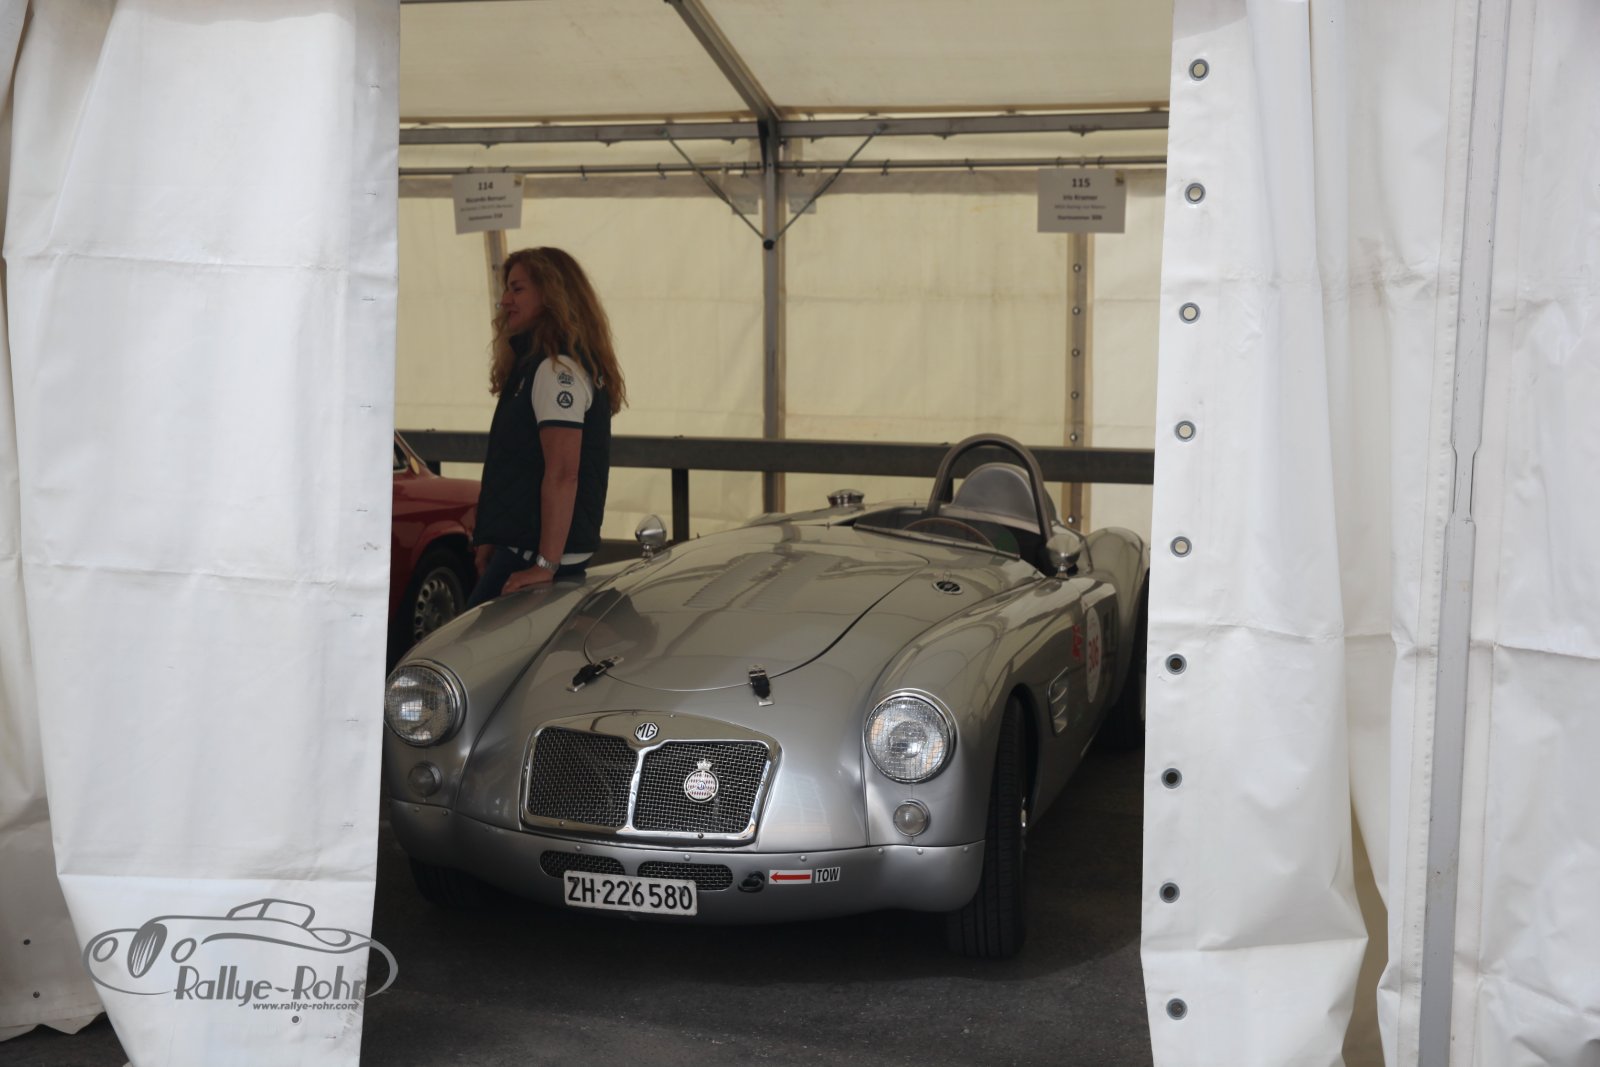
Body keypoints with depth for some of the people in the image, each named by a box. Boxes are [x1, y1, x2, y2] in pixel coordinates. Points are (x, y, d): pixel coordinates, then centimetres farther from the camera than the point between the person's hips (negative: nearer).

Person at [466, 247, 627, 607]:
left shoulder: (556, 369, -14)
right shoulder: (533, 364, 18)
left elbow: (562, 474, -22)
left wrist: (546, 565, -25)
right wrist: (492, 541, 21)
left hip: (534, 557, -10)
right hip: (519, 548, 10)